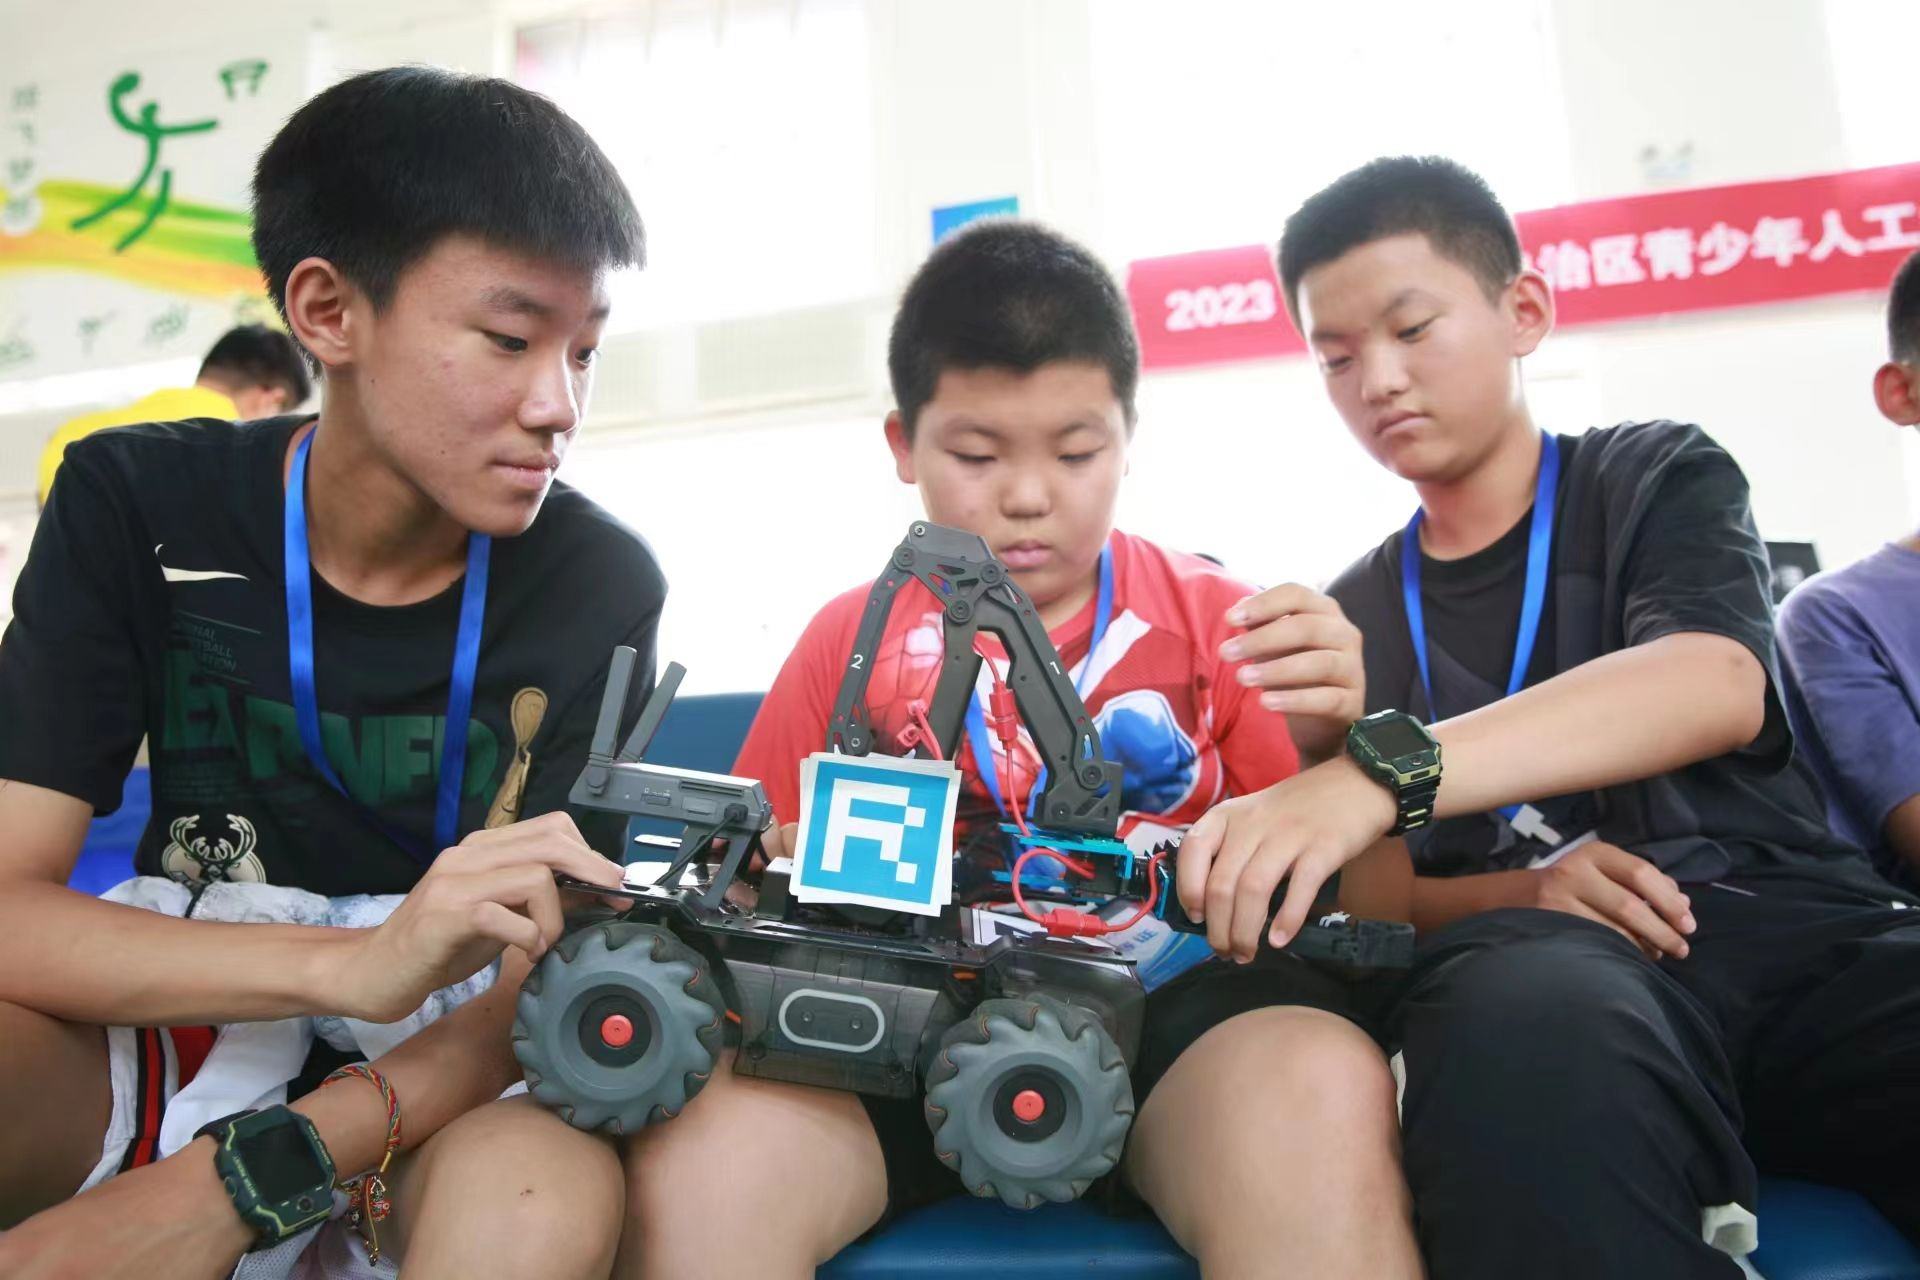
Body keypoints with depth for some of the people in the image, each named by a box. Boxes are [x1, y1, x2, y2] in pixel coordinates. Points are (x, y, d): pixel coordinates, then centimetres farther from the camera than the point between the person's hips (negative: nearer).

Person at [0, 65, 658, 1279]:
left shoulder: (597, 582, -12)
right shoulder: (137, 505, -9)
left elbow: (543, 974, -14)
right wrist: (360, 963, -34)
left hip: (438, 1074, 0)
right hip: (173, 1036, 1)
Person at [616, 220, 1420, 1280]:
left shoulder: (1213, 619, 7)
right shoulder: (853, 637, 12)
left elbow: (1371, 916, 5)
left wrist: (1331, 749, -15)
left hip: (1173, 1009, 0)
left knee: (1322, 1085, -34)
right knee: (689, 1150, -29)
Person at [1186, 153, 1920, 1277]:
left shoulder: (1662, 479, 9)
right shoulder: (1350, 616, 15)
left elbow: (1716, 690, -14)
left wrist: (1384, 774, -29)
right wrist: (1515, 895, -10)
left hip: (1801, 920, -1)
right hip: (1531, 949, 2)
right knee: (1527, 1013, -36)